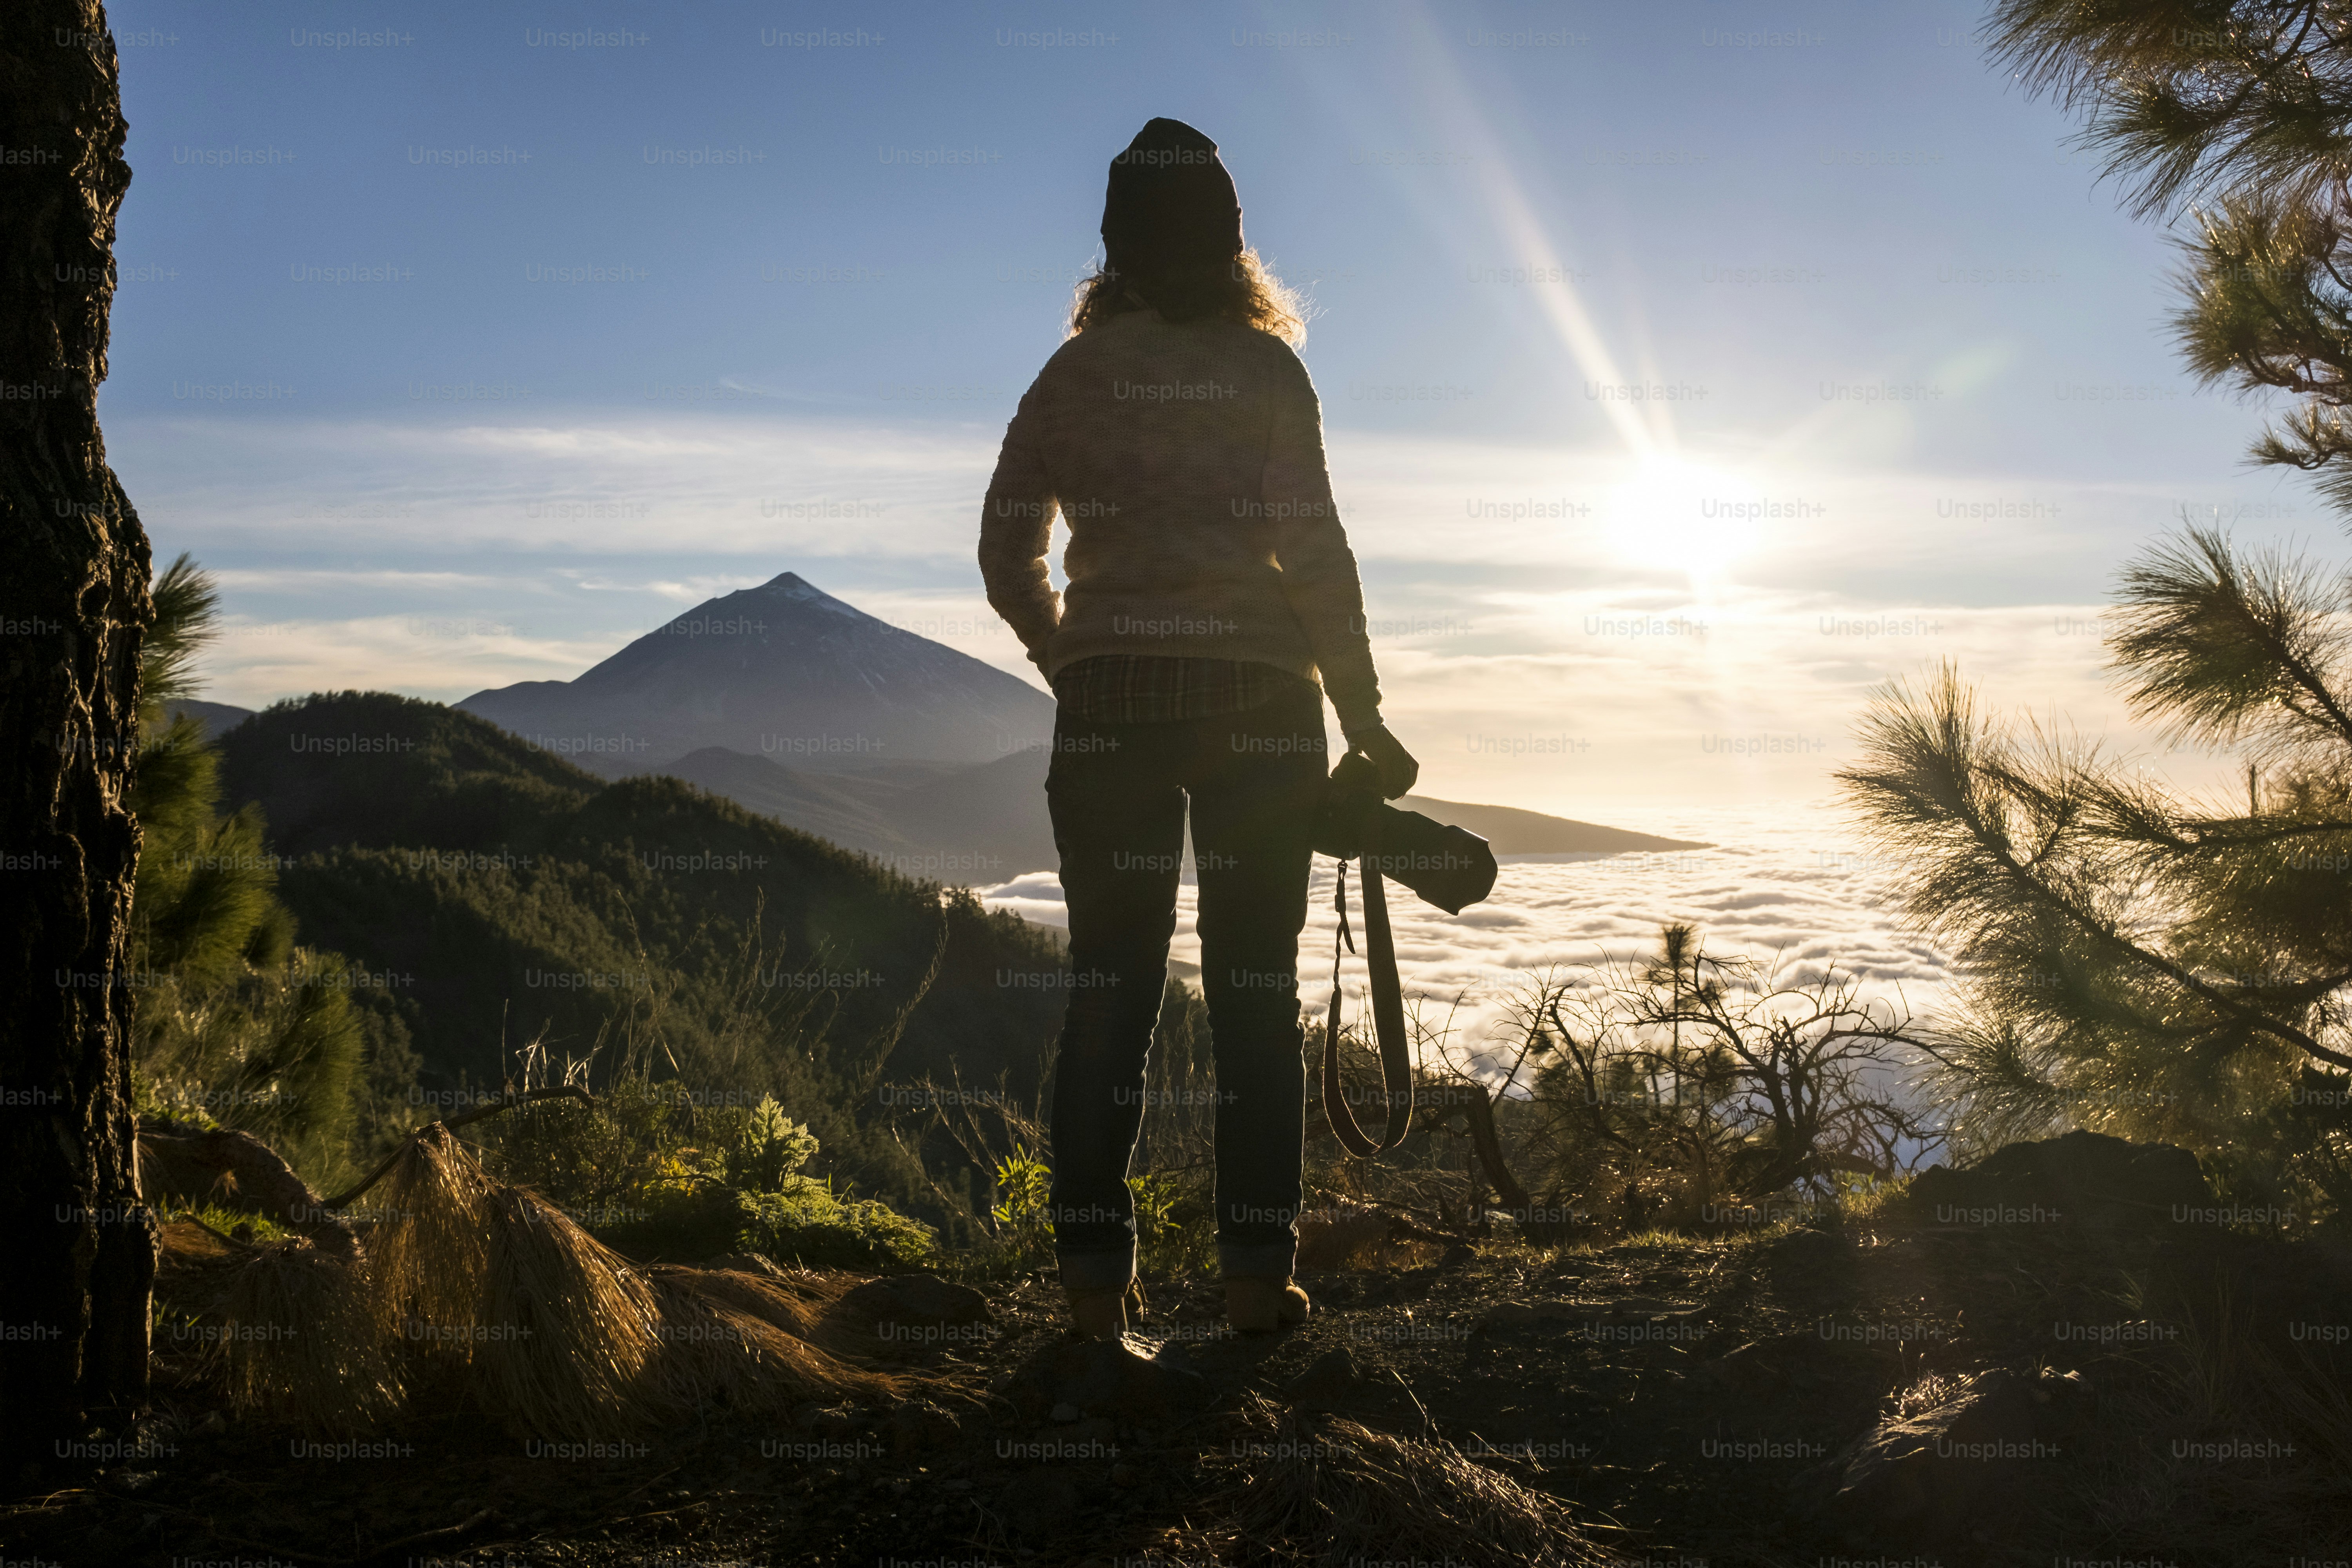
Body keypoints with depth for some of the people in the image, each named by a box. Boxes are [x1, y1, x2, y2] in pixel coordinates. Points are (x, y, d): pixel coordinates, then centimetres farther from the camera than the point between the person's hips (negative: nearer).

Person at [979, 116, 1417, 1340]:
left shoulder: (1077, 370, 7)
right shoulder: (1265, 367, 0)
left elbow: (1007, 551, 5)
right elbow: (1311, 550, -6)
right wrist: (1362, 713, 0)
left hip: (1108, 700, 2)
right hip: (1255, 698, -2)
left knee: (1109, 981, 6)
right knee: (1254, 985, 4)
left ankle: (1095, 1279, 7)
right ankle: (1255, 1273, 7)